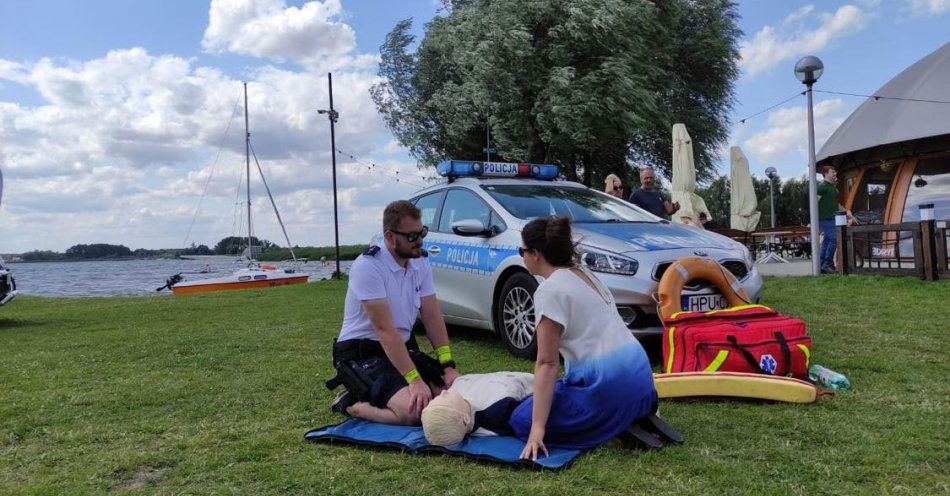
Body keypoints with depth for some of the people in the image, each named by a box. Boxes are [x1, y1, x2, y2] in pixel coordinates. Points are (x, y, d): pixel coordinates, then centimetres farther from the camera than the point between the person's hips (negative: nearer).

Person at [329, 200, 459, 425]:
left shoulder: (421, 264, 1)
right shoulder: (368, 266, -22)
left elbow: (432, 316, 0)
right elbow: (384, 329, -26)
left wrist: (448, 366, -10)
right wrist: (414, 380, -30)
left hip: (404, 347, 8)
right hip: (361, 353, -8)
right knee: (411, 411, -27)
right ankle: (349, 403, -1)